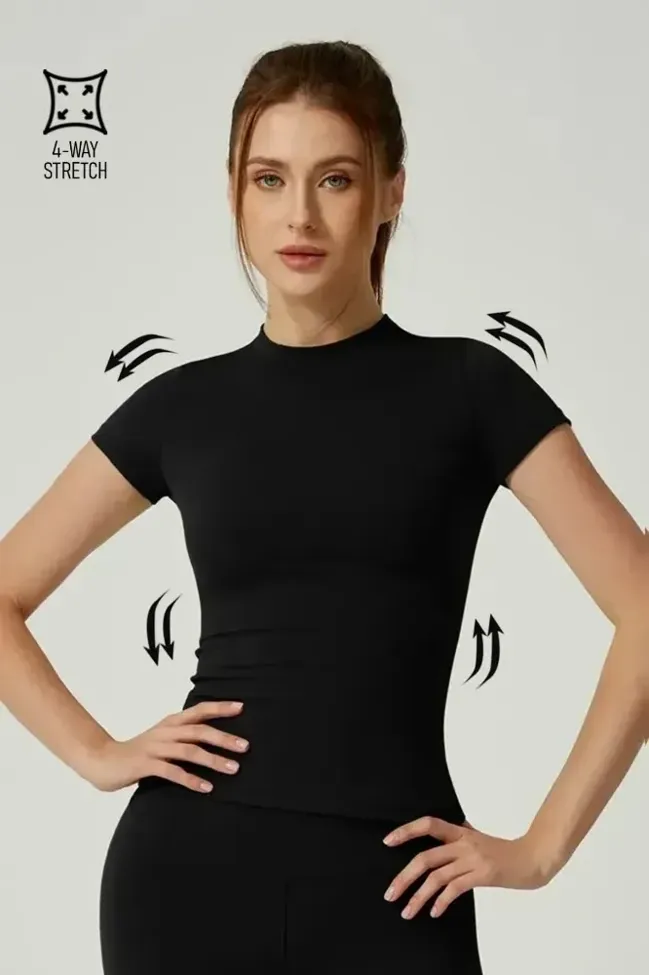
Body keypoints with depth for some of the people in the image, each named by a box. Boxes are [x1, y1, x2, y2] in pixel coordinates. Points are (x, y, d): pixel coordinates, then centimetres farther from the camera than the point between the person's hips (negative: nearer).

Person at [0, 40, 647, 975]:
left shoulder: (468, 387, 0)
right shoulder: (181, 404, 6)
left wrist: (543, 845, -6)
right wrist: (97, 753, 0)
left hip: (390, 888, -1)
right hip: (192, 870, 2)